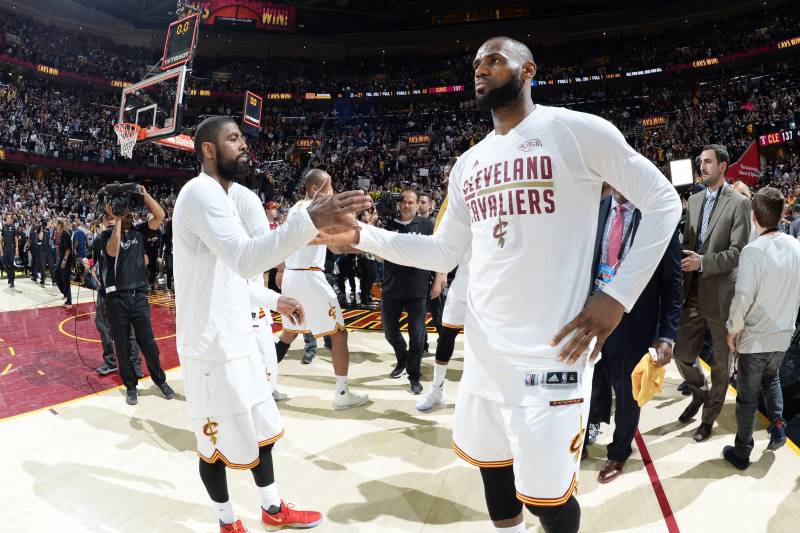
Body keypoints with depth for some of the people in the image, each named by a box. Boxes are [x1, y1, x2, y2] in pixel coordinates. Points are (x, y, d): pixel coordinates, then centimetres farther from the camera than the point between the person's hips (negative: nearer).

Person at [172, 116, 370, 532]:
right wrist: (311, 220, -46)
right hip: (213, 349, -10)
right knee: (218, 444, 9)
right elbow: (246, 259, -35)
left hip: (236, 341, 10)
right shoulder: (201, 191, -18)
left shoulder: (219, 197, 16)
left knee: (259, 430, 19)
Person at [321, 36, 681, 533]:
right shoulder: (469, 163, 14)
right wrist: (361, 235, 6)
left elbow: (662, 200, -3)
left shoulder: (575, 129, -6)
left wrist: (619, 295, -11)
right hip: (484, 348, 7)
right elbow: (444, 252, 15)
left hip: (549, 351, -6)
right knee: (491, 466, 20)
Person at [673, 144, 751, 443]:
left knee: (720, 361, 11)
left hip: (720, 293, -5)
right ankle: (700, 393, 38)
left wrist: (703, 262, -24)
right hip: (692, 292, 5)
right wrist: (684, 261, -3)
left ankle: (709, 416, 27)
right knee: (683, 354, 8)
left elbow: (739, 252, -13)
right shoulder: (694, 200, 10)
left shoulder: (739, 203, -7)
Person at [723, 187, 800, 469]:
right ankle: (777, 422, 18)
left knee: (748, 396, 9)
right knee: (771, 378, 32)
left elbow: (743, 297, -24)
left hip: (754, 337, -5)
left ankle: (741, 453, 22)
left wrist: (732, 329, -10)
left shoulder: (753, 251, -22)